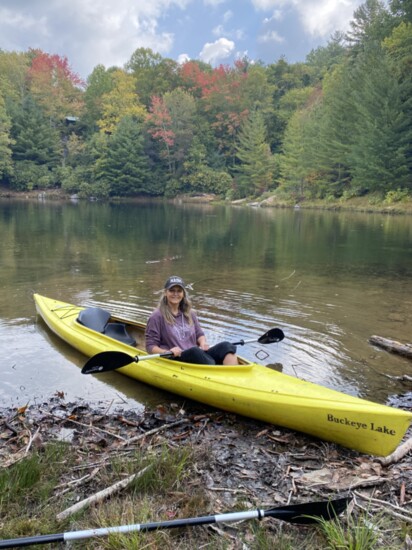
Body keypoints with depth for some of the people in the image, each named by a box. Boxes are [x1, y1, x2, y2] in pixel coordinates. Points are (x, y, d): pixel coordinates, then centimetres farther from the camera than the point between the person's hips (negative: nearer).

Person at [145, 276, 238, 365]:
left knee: (226, 346, -21)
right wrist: (168, 352, -19)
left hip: (199, 358, 5)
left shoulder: (189, 314, 18)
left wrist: (203, 343, 1)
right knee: (195, 351, -37)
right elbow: (150, 346, -1)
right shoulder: (157, 316, 1)